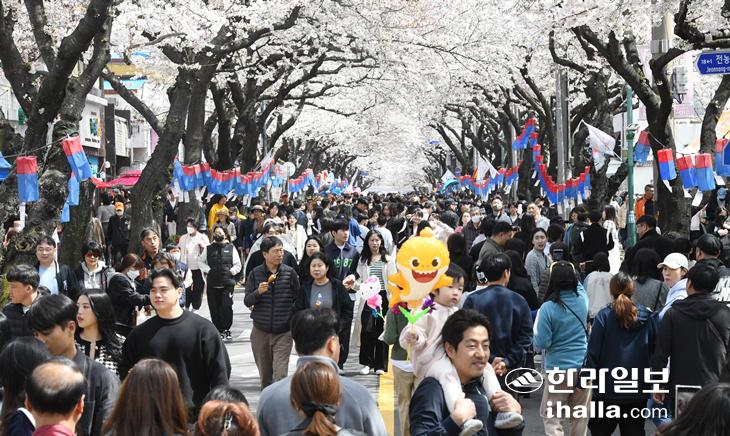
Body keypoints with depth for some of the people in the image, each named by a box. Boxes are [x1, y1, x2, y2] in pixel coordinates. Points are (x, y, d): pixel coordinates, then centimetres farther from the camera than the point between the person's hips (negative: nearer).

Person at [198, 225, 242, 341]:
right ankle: (218, 330, 12)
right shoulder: (208, 249, 10)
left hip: (227, 284, -2)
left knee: (227, 307, -10)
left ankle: (226, 329, 5)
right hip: (212, 283, 2)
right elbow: (200, 261, 16)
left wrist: (231, 271, -5)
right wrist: (207, 270, 2)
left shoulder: (231, 248, 7)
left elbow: (238, 265, 9)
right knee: (214, 309, 1)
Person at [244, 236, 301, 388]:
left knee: (280, 374, -12)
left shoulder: (290, 273, -2)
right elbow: (247, 302, -1)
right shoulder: (255, 274, -1)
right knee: (265, 374, 14)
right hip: (261, 331, 2)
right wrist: (258, 292, -20)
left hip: (283, 332, -2)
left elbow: (298, 299, 4)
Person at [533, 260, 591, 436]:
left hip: (558, 369, -4)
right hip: (583, 367, 4)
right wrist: (568, 270, 29)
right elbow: (578, 285, 23)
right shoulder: (583, 300, -3)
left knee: (550, 415, 3)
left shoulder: (548, 308, -16)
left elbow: (541, 343, -13)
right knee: (579, 416, 13)